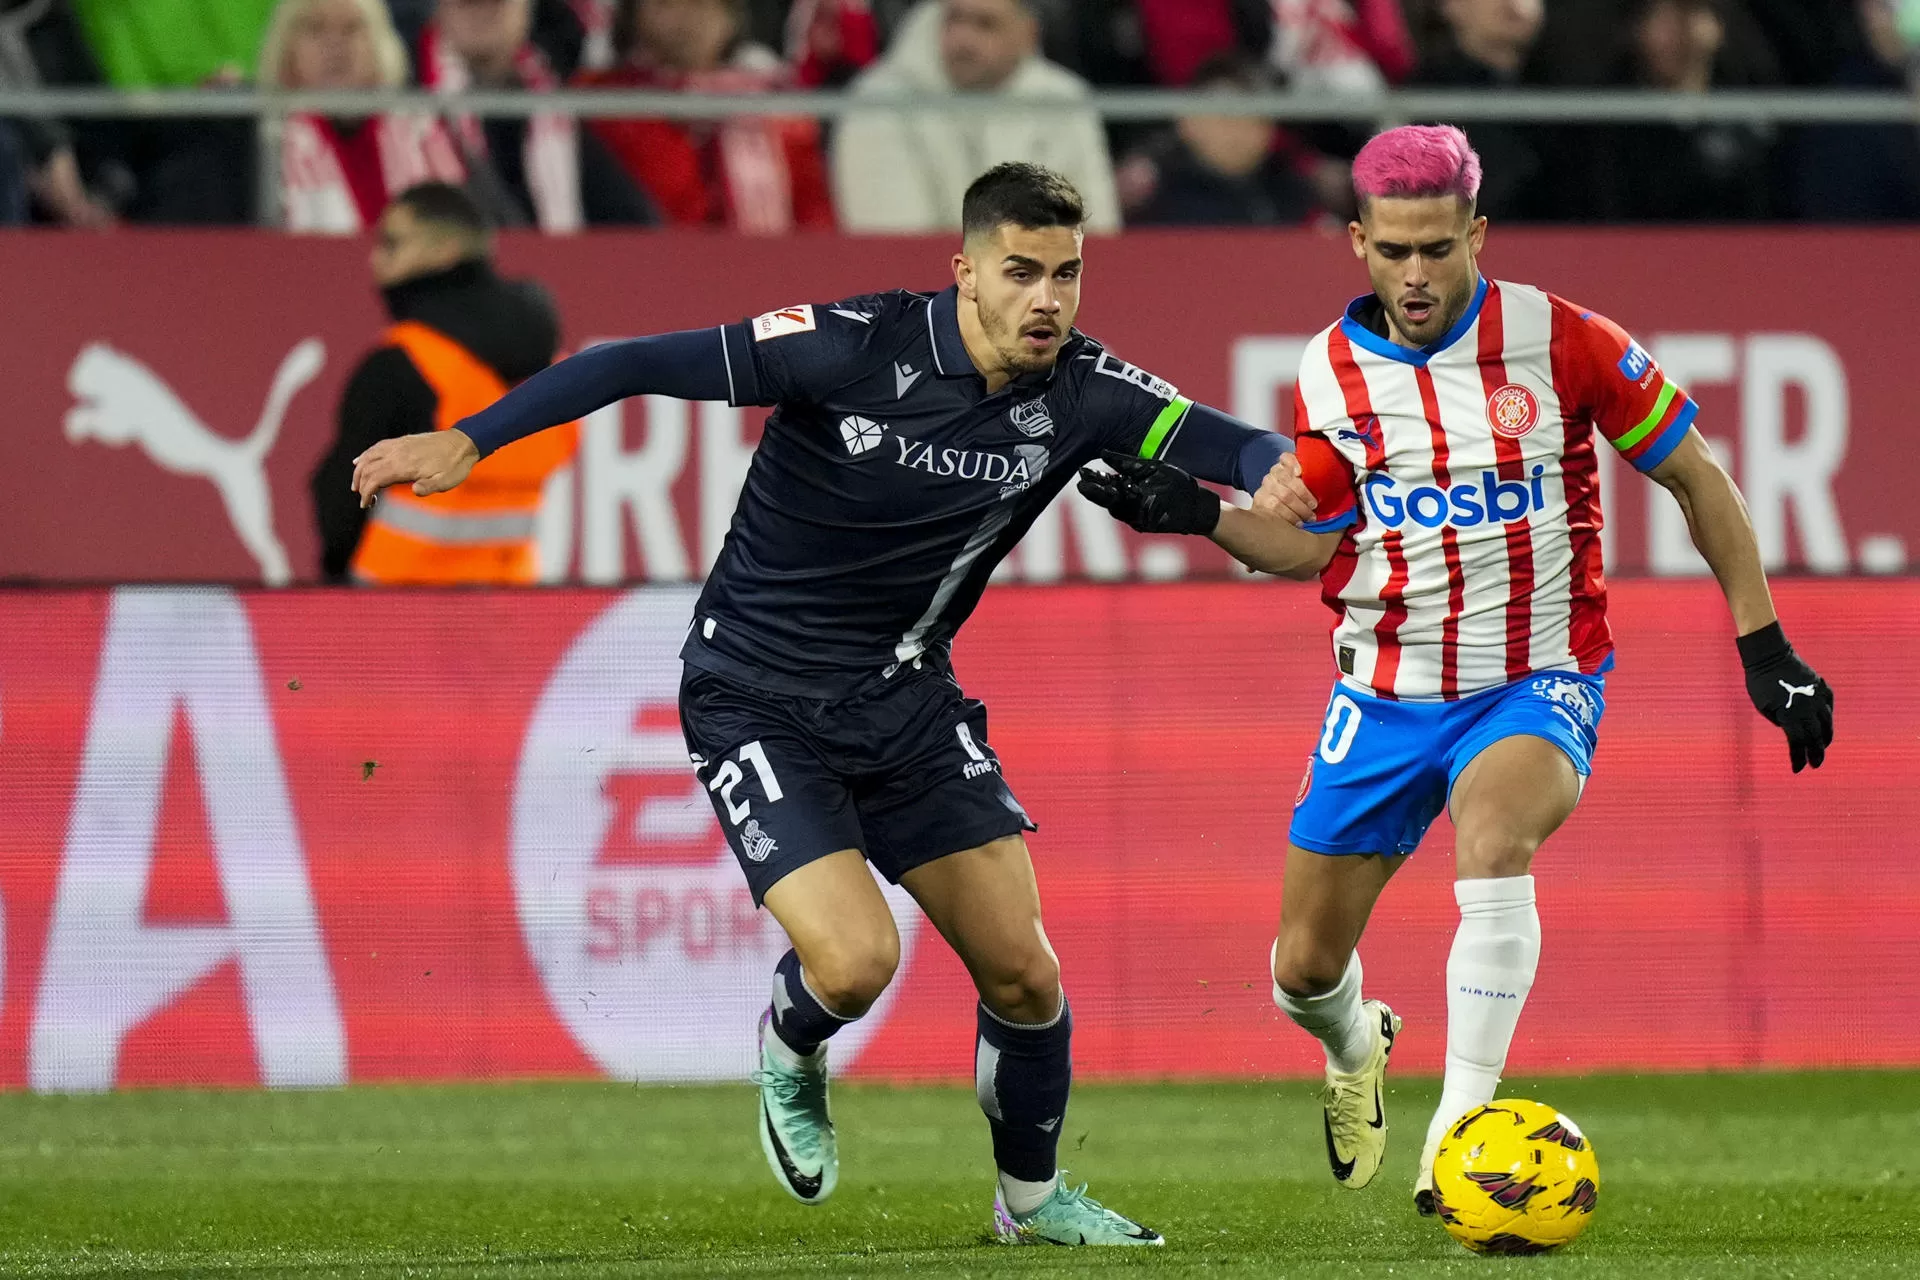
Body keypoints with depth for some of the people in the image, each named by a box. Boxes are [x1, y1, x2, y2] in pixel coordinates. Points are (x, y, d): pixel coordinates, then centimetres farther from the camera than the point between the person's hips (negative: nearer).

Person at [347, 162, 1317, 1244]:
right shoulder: (858, 347, -23)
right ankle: (792, 1056, 16)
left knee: (1024, 975, 4)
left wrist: (1274, 473, -33)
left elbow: (1228, 442, -8)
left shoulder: (1078, 391, -9)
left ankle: (1033, 1195, 31)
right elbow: (646, 364, -21)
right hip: (758, 700, -5)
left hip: (907, 698, 5)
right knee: (857, 961, -21)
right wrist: (469, 440, -27)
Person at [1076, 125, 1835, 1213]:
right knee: (1306, 967, 6)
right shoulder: (1333, 370, -2)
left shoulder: (1562, 342, -12)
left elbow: (1696, 478, -2)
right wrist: (1195, 514, -13)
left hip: (1536, 683, -3)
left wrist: (1766, 649, -4)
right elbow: (1312, 544, 5)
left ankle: (1462, 1129, -33)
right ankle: (1357, 1046, 45)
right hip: (1386, 694, 4)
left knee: (1492, 837, -36)